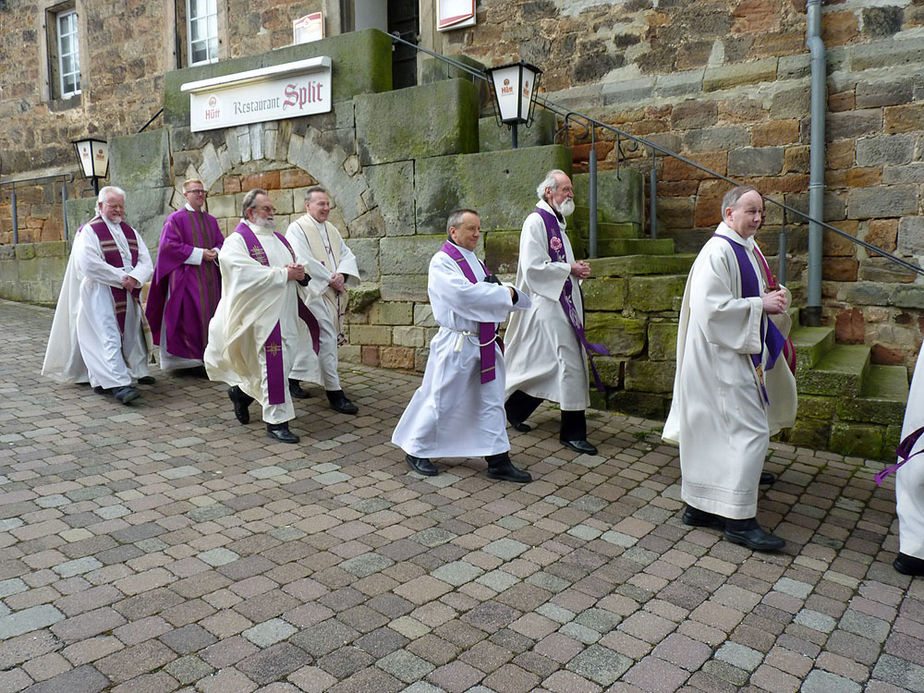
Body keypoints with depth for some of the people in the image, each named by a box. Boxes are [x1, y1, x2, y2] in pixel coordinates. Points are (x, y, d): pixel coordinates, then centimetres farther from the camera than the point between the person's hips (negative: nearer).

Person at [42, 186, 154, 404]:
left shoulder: (130, 232, 15)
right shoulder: (89, 231, -2)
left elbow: (146, 262, 6)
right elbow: (89, 265, -15)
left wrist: (134, 278, -14)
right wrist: (122, 278, -16)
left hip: (128, 294, 6)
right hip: (100, 294, -6)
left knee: (130, 334, 13)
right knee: (108, 337, -13)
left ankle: (137, 371, 26)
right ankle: (118, 384, -21)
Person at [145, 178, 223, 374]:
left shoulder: (211, 220, 17)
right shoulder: (176, 218, -1)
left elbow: (221, 242, 20)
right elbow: (169, 246, -10)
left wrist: (215, 252, -4)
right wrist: (199, 254, -14)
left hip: (210, 277, 6)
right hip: (187, 276, -6)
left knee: (210, 315, 5)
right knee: (192, 317, -8)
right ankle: (193, 360, -2)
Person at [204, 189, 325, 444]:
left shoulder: (279, 239, 19)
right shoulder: (237, 241, -5)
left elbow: (297, 266, 18)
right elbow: (247, 274, -20)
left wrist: (301, 273, -7)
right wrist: (284, 274, -18)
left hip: (287, 314, 8)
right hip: (263, 315, -8)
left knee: (283, 363, 14)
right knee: (273, 365, -8)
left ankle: (242, 391, 37)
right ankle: (276, 421, 2)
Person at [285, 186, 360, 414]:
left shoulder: (331, 229, 16)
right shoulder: (297, 229, -7)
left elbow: (347, 254, 10)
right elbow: (304, 262, -17)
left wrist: (342, 274, -10)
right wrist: (330, 279, -15)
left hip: (333, 294, 7)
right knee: (327, 341, -9)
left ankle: (294, 377, 31)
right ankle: (335, 393, -5)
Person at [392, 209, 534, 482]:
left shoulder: (474, 261, 17)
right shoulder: (442, 262, -11)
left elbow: (494, 293, 17)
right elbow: (463, 293, -26)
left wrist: (503, 291, -4)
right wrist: (503, 292, -19)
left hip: (485, 344, 8)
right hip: (456, 344, -8)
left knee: (491, 402, 10)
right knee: (440, 400, 2)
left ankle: (498, 461, 18)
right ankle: (416, 450, 21)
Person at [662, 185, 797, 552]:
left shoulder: (748, 249, 14)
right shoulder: (717, 252, -17)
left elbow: (754, 291, 26)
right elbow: (711, 307, -26)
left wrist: (775, 295, 5)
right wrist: (760, 304, -20)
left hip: (738, 356, 10)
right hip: (721, 359, -10)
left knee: (717, 432, 13)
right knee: (749, 431, -8)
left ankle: (700, 507, 23)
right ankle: (739, 518, 1)